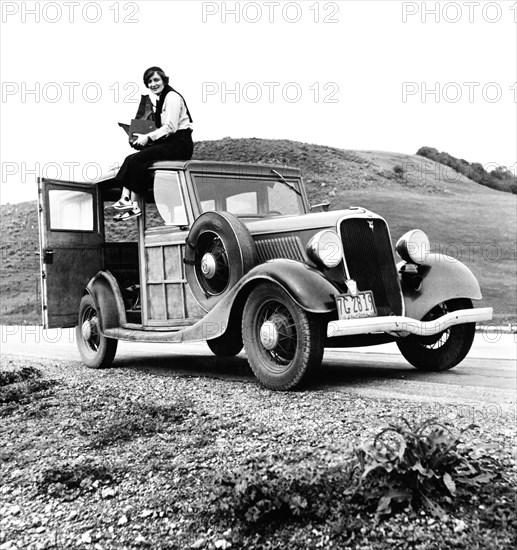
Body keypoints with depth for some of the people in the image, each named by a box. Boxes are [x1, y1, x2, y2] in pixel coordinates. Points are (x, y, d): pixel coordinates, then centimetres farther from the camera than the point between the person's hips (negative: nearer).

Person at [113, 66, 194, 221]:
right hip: (169, 143, 9)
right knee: (131, 158, -7)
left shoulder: (172, 96, -9)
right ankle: (125, 198, -18)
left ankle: (134, 205, -17)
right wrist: (144, 137, 6)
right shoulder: (161, 99, 20)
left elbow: (170, 127, -17)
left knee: (137, 159, -20)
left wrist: (148, 137, -16)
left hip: (180, 144, -9)